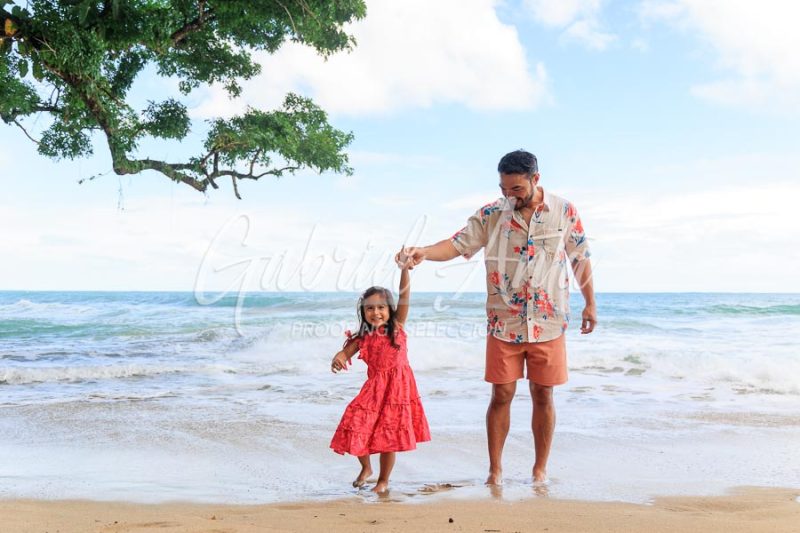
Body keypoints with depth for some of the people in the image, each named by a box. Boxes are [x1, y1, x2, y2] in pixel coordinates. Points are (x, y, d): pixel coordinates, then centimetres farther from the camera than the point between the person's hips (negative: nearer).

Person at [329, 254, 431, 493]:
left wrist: (404, 268, -21)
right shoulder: (363, 338, 2)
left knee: (389, 436, 2)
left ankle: (383, 480, 22)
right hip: (374, 388, 2)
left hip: (398, 387, -2)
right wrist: (337, 360, -31)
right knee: (357, 429, -4)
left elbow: (404, 295, -11)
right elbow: (345, 352, -6)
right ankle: (366, 468, 26)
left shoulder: (397, 326, -2)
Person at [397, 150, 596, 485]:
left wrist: (590, 303, 8)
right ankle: (495, 470, 15)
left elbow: (580, 259, 7)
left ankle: (540, 469, 21)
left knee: (543, 396, 7)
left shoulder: (565, 212, -1)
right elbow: (458, 244, -8)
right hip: (503, 324, 0)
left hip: (548, 323, 0)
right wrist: (423, 252, -26)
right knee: (501, 395, 2)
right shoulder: (490, 215, -2)